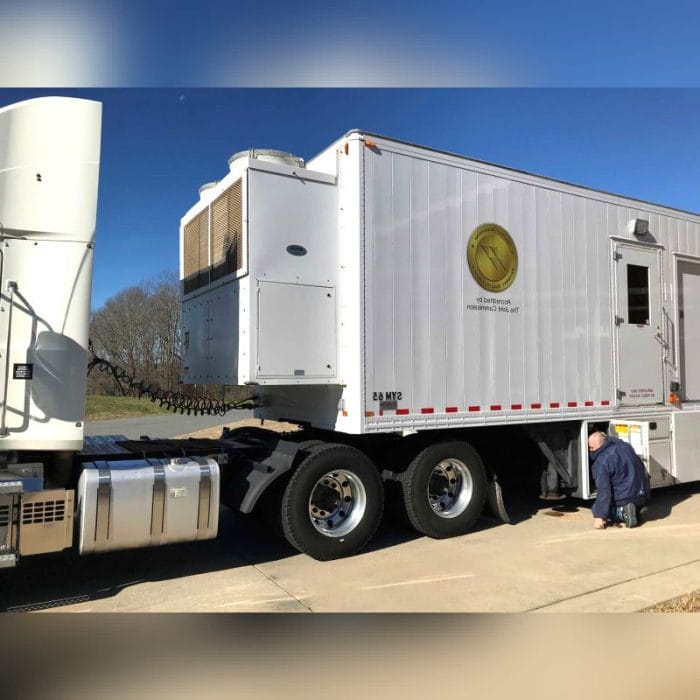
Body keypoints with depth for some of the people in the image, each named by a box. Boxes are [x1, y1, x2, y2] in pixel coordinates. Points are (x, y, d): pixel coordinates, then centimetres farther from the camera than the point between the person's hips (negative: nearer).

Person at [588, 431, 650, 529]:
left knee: (596, 510, 13)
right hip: (643, 496, 8)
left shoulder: (601, 462, -21)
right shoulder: (625, 445, 3)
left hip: (624, 498, -8)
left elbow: (604, 491, -24)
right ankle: (635, 511, 7)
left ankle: (622, 512, -11)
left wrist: (599, 516, -21)